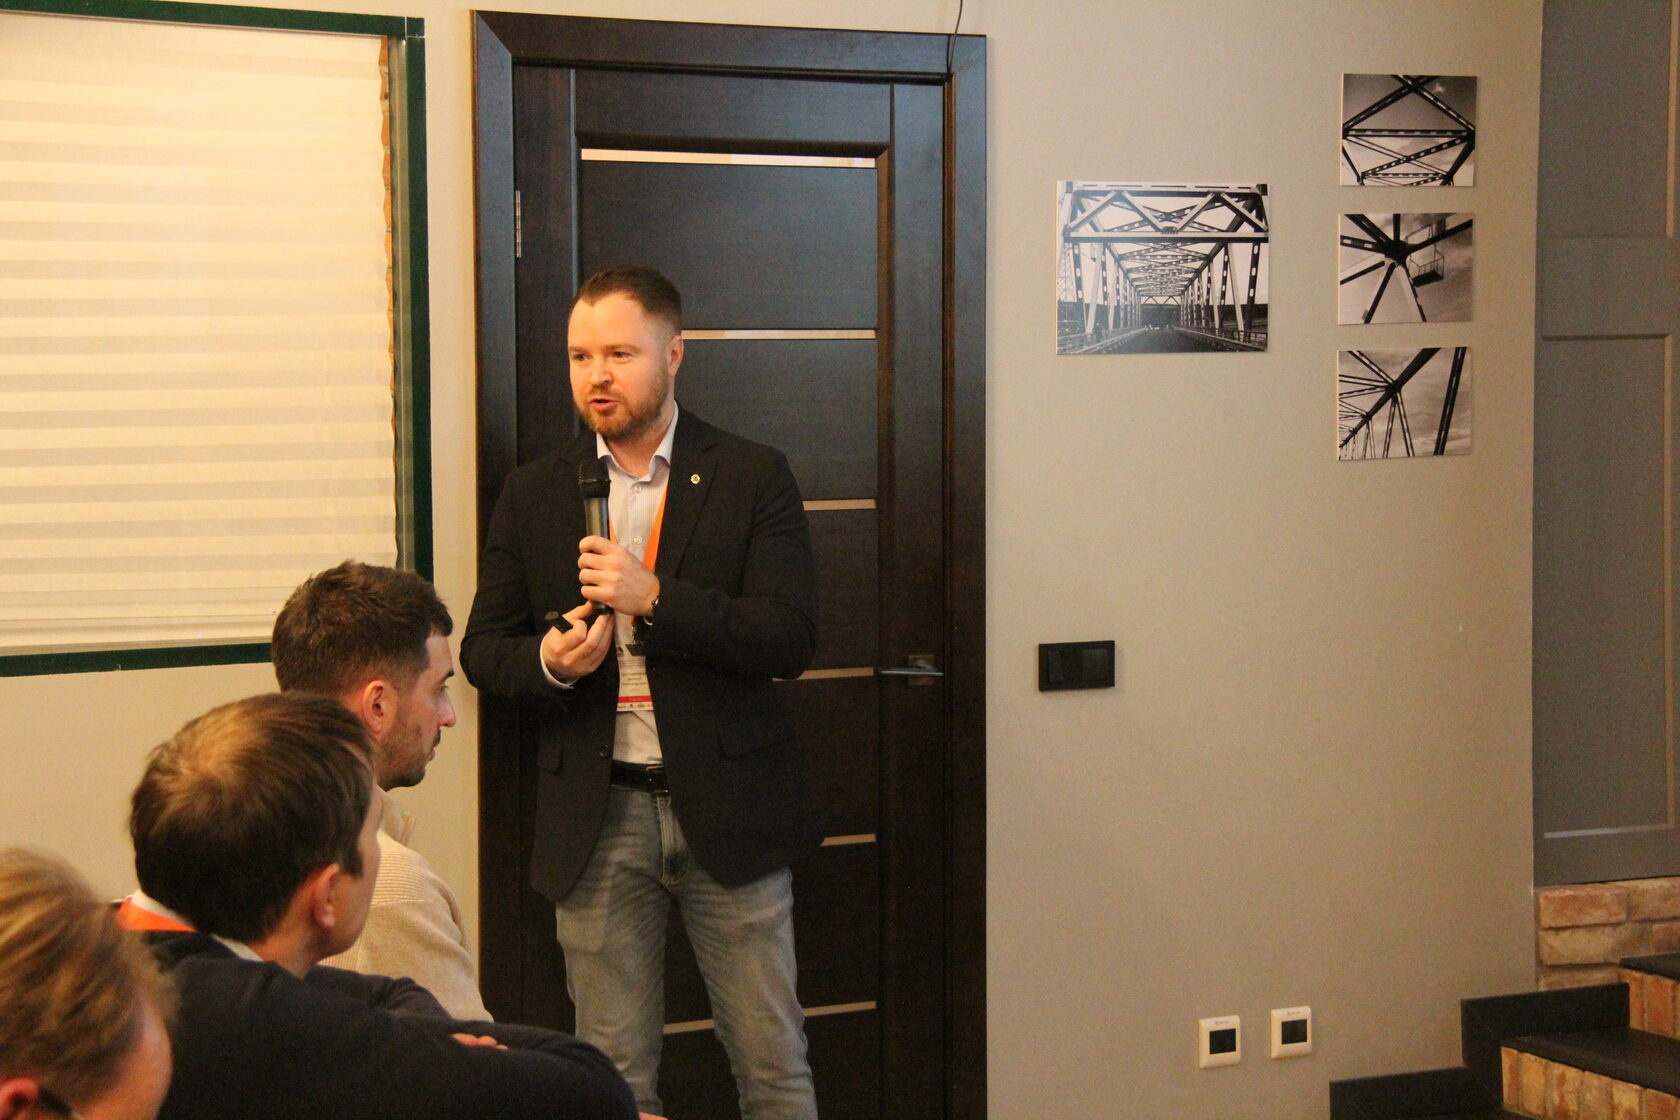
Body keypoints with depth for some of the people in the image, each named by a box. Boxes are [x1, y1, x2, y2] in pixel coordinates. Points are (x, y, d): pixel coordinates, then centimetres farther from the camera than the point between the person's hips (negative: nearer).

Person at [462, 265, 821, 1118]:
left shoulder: (753, 479, 0)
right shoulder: (532, 494, 8)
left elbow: (791, 639, -10)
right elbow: (482, 648, 10)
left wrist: (654, 597, -20)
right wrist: (548, 661, -13)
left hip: (726, 812, -2)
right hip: (595, 822, 2)